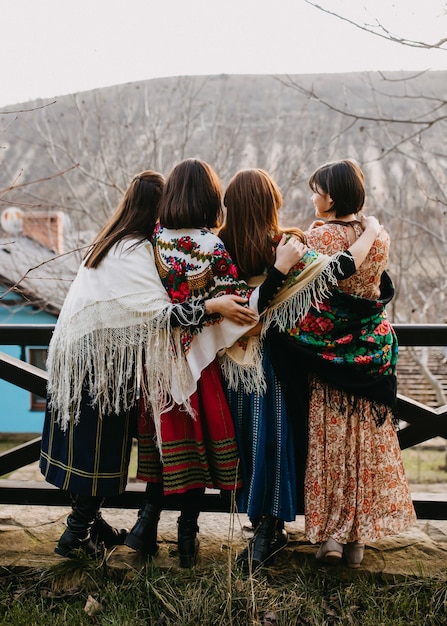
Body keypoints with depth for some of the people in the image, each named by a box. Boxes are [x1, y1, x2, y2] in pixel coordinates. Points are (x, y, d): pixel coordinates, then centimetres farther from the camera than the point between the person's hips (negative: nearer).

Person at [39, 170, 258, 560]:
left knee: (97, 442, 17)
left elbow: (141, 305, 14)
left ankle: (89, 522, 30)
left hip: (95, 353, 9)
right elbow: (158, 312, -28)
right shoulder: (135, 251, -20)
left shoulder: (117, 243, 10)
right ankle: (79, 534, 16)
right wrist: (212, 306, -31)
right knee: (98, 444, 3)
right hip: (103, 362, -9)